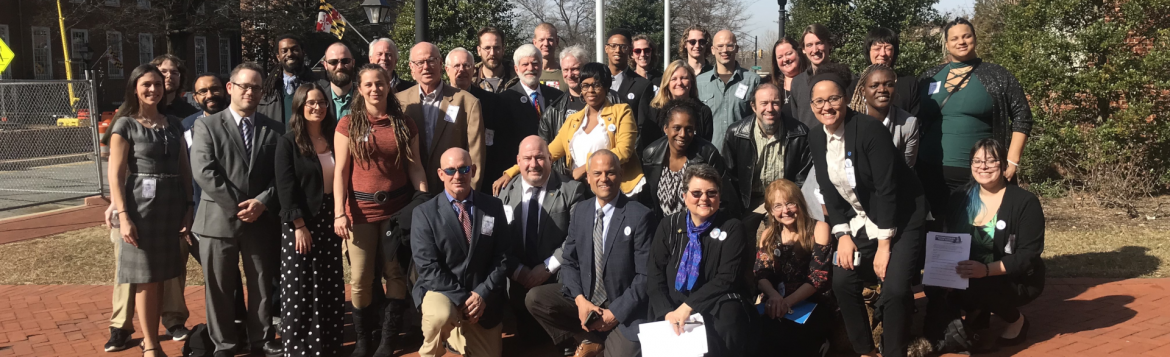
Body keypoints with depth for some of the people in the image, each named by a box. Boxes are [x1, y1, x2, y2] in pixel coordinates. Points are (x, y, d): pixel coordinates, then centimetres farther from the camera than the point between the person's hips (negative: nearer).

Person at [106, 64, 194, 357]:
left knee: (170, 275, 5)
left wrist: (189, 208, 3)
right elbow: (116, 175, -6)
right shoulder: (126, 126, -1)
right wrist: (123, 216, -14)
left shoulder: (174, 125, 12)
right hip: (142, 206, -4)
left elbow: (185, 170, 12)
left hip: (174, 206, 4)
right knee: (147, 279, 0)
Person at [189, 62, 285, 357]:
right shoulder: (206, 126, 1)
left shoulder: (275, 130, 9)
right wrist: (237, 205, -14)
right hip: (219, 219, -2)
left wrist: (262, 202, -13)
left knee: (263, 285, 10)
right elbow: (204, 172, -10)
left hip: (262, 220, 2)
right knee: (220, 288, 6)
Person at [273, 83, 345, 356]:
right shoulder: (288, 142, -5)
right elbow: (285, 187, -10)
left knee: (330, 290, 6)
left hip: (329, 221, 4)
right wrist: (300, 226, -16)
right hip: (300, 224, -4)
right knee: (299, 291, -1)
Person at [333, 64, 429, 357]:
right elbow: (340, 171, -3)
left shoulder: (405, 124, 5)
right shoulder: (348, 125, 0)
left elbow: (415, 168, 5)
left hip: (398, 208, 1)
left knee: (396, 274, 3)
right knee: (360, 278, 0)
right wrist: (339, 213, -11)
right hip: (361, 209, -1)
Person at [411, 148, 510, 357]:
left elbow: (503, 257, 0)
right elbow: (427, 266, -12)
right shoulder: (424, 212, -6)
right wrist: (461, 299, -20)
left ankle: (458, 335, 37)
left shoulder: (493, 207, 2)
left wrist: (483, 294, -14)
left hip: (483, 296, 4)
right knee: (441, 315, -37)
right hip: (441, 291, -3)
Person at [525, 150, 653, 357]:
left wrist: (616, 312, -17)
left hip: (623, 307, -4)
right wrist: (580, 299, -12)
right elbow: (569, 261, 6)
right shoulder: (580, 210, 5)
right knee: (535, 298, -15)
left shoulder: (640, 216, -11)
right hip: (584, 297, 5)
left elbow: (645, 275, -12)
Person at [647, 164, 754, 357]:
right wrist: (667, 312, -16)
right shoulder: (668, 226, 7)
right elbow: (654, 276, 2)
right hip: (673, 306, 1)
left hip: (717, 309, -1)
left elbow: (727, 278, -9)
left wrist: (688, 306, -18)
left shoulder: (731, 228, 0)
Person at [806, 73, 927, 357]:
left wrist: (884, 245, -22)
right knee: (842, 282, -2)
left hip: (901, 217, -6)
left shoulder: (870, 129, -23)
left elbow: (886, 188, -23)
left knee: (895, 288, -19)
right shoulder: (816, 139, -3)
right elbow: (828, 190, 3)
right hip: (861, 221, 6)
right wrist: (842, 235, -7)